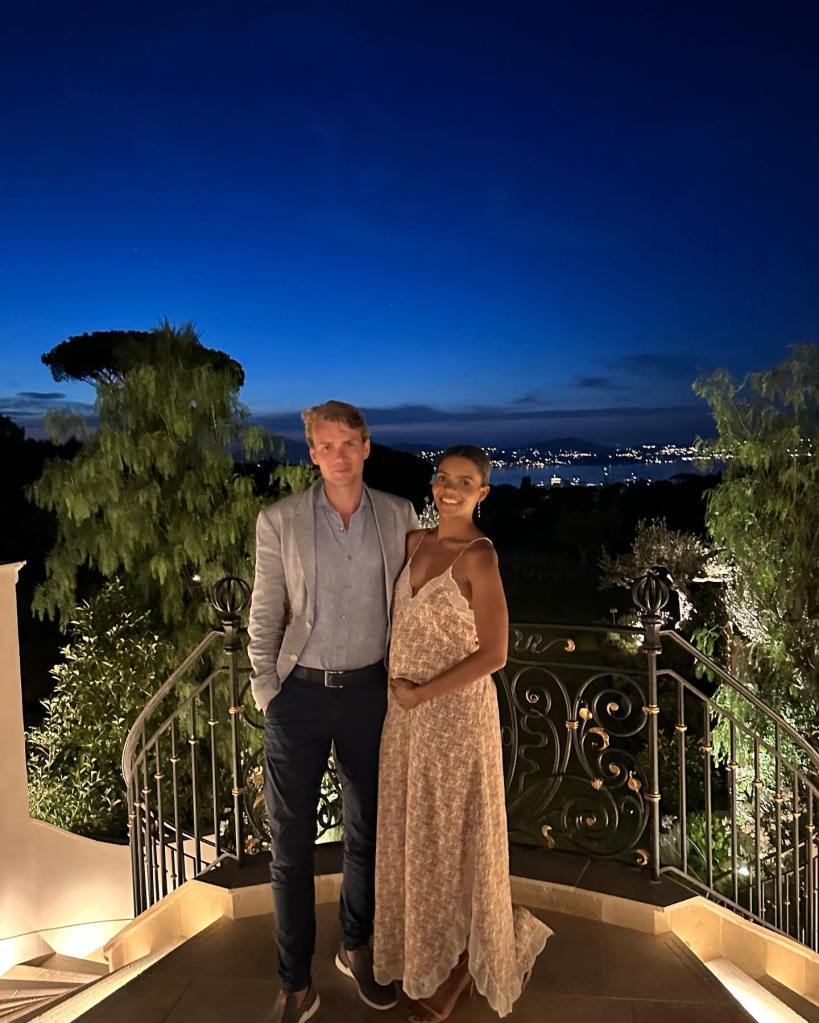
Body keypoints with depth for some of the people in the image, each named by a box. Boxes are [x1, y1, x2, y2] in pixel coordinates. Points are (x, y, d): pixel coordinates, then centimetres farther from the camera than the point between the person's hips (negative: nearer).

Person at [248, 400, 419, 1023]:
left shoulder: (400, 517, -1)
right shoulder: (279, 522, -5)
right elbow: (265, 615, -1)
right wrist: (266, 690, -4)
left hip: (368, 690, 2)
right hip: (299, 693, -1)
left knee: (367, 831, 17)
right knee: (291, 842, 7)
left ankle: (356, 949, 40)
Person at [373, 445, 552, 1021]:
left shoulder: (480, 556, -18)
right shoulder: (417, 542, 4)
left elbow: (493, 654, -19)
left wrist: (421, 693, -16)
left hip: (456, 712, -7)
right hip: (408, 708, 7)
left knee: (452, 835, 9)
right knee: (413, 831, 19)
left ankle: (458, 962, 31)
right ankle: (423, 951, 41)